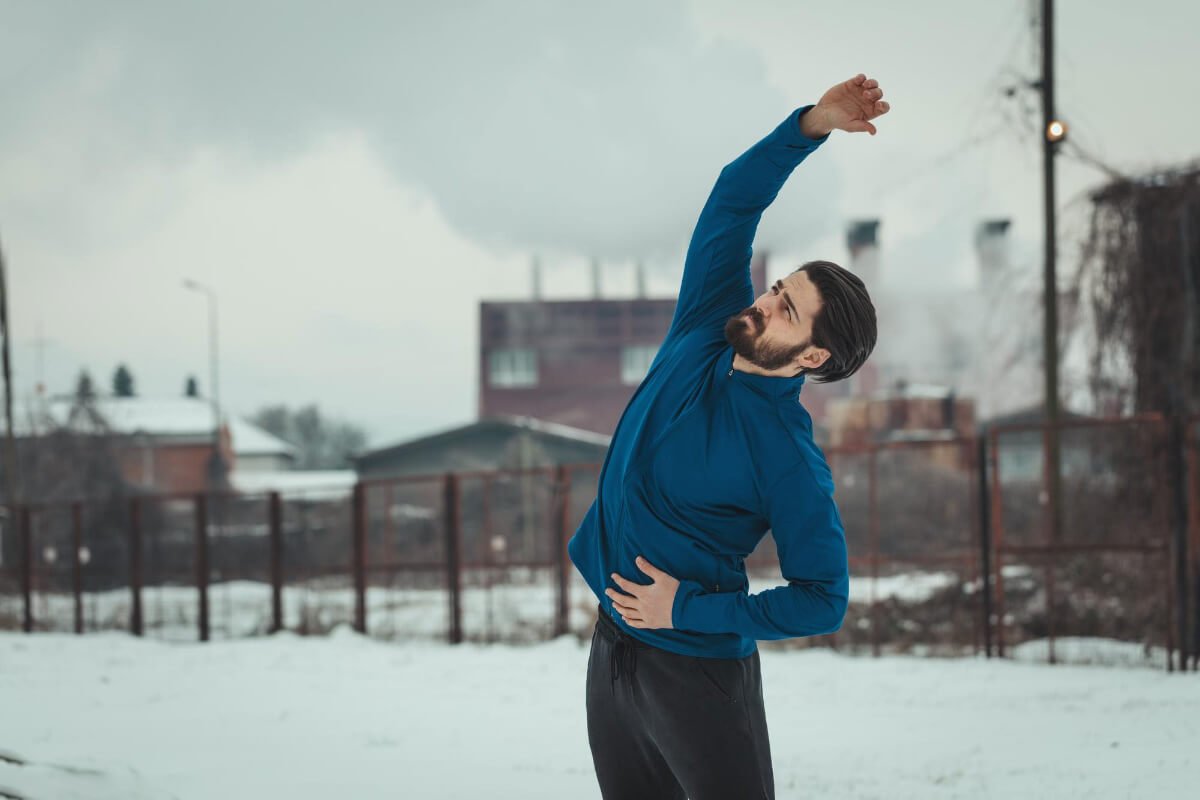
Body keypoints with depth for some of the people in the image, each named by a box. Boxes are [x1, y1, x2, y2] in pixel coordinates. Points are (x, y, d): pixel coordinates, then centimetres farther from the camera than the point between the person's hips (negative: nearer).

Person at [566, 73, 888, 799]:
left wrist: (687, 611, -17)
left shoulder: (791, 460, -18)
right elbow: (735, 202, 0)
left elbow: (823, 600, -15)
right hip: (614, 648, 7)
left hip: (699, 672, -7)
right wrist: (811, 126, -14)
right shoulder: (705, 334, -1)